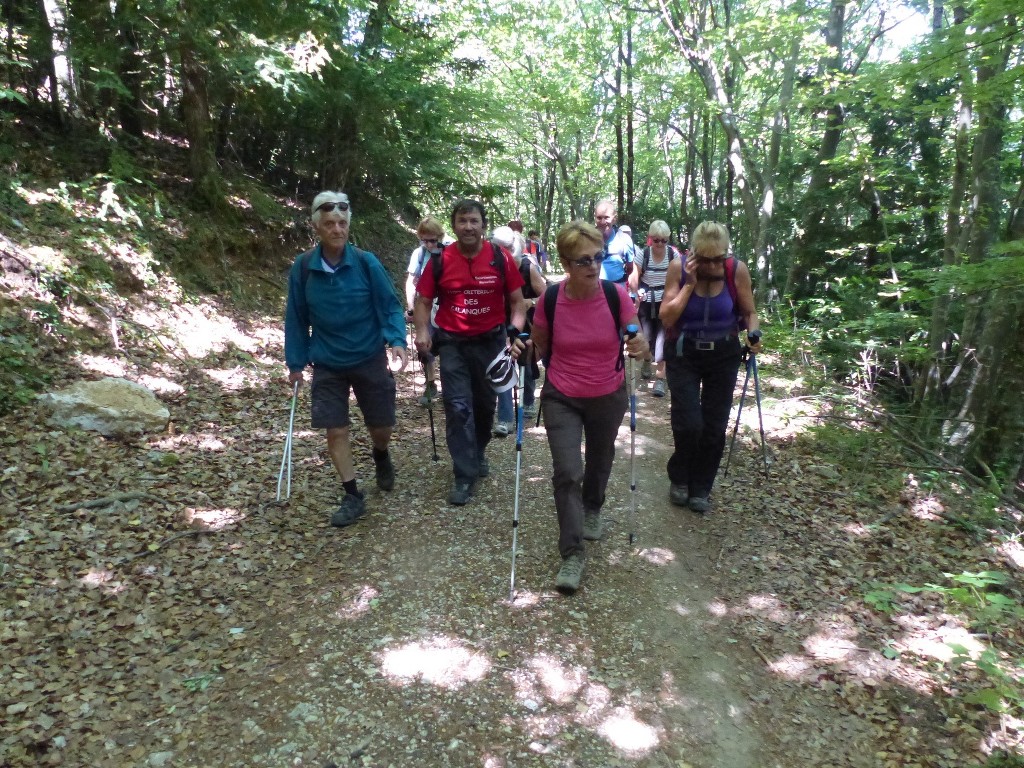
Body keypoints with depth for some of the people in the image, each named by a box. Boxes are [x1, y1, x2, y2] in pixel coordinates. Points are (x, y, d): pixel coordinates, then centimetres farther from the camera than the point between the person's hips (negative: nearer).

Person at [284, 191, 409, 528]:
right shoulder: (302, 268, -7)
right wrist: (295, 363, 3)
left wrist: (397, 341, -24)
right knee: (336, 431, 1)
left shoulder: (366, 262, -11)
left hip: (370, 360, -1)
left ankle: (381, 456, 45)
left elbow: (390, 306, -7)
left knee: (381, 428, 9)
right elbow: (296, 320, 2)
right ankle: (353, 497, 17)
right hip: (327, 366, 1)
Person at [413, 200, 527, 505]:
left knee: (485, 404, 16)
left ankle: (478, 454, 42)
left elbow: (517, 300, 0)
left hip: (491, 342, 1)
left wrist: (516, 331, -15)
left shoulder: (501, 259, -6)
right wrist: (422, 331, -15)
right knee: (458, 408, -4)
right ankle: (465, 476, 4)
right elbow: (423, 300, 1)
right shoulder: (440, 260, -6)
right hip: (453, 343, -1)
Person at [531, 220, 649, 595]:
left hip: (608, 397, 2)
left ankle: (592, 509, 54)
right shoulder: (549, 301, -16)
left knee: (600, 460, 22)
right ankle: (572, 553, 4)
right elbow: (539, 346, 1)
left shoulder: (617, 296, -17)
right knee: (567, 472, -12)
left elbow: (635, 340, -5)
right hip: (561, 399, -1)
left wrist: (640, 347, -28)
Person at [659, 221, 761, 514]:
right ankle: (679, 479, 18)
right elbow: (666, 318, -18)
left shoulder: (737, 270, -12)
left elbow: (749, 312, 0)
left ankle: (701, 488, 25)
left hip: (723, 355, 2)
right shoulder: (678, 268, -14)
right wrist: (690, 284, -24)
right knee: (689, 423, -11)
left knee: (714, 427, 4)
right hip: (684, 354, -1)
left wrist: (754, 334, -20)